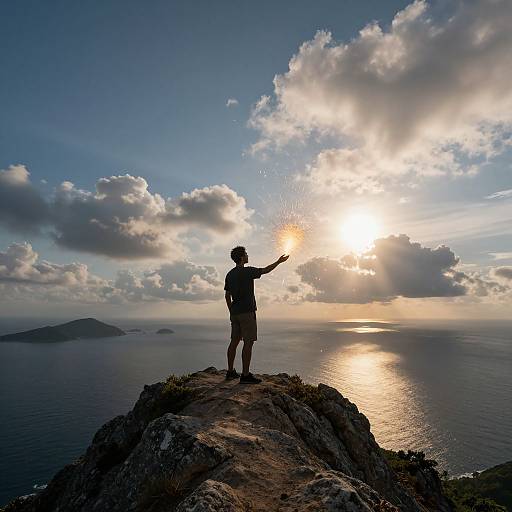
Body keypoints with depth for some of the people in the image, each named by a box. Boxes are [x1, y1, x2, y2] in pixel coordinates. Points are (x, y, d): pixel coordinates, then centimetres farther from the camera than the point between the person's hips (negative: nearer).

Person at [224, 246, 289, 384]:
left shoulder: (230, 274, 11)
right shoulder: (247, 271, -10)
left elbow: (227, 295, 14)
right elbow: (265, 270, 1)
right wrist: (279, 262, 14)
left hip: (234, 313, 8)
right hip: (247, 312, -8)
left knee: (234, 341, 12)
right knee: (248, 343, -4)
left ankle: (230, 372, 19)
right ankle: (245, 375, -3)